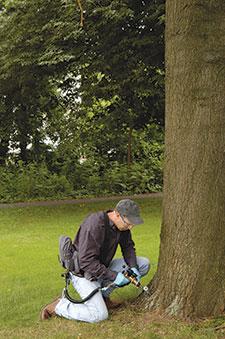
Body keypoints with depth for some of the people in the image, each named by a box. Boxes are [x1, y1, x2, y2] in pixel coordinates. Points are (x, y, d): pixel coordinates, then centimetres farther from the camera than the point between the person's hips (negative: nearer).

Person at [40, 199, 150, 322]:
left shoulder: (122, 224, -7)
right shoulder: (95, 225, -31)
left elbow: (128, 247, 7)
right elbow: (86, 262, -32)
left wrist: (133, 268, -11)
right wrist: (113, 276, -30)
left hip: (103, 267, 8)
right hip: (84, 273, -8)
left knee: (144, 264, -1)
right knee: (99, 315, -25)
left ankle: (103, 293, 5)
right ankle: (59, 305, -2)